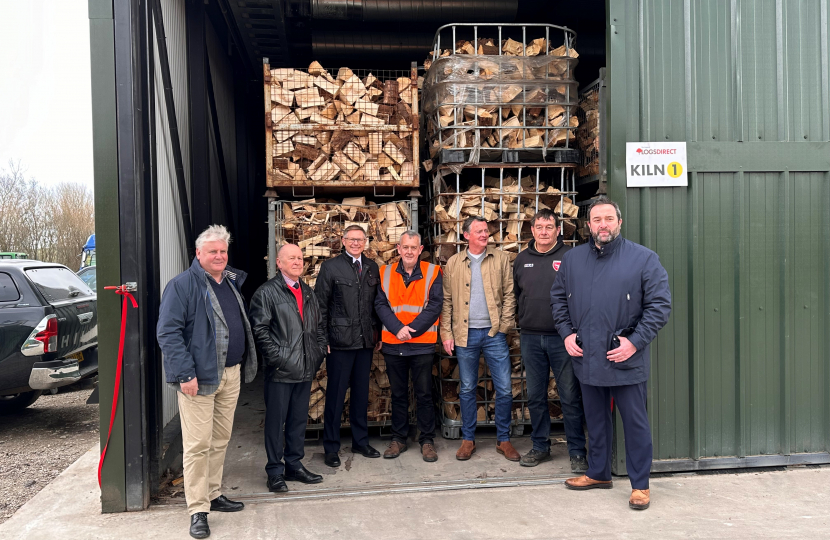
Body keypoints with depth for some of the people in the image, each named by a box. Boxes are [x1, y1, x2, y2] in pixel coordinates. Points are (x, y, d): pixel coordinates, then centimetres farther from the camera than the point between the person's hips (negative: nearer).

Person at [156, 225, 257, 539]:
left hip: (231, 374, 7)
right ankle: (197, 510, 8)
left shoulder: (231, 284, 14)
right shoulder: (182, 285, -9)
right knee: (198, 444, -2)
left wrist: (245, 365, 14)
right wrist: (185, 374, -20)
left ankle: (213, 495, 29)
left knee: (220, 440, 15)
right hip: (200, 377, -7)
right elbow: (167, 332, -15)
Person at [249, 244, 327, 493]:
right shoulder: (267, 292, -6)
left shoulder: (308, 292, 15)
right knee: (276, 421, 3)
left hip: (305, 369, 6)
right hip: (280, 370, -6)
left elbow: (317, 326, 20)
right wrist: (275, 356, -15)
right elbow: (259, 328, -11)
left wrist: (319, 351, 8)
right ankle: (275, 471, 13)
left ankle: (294, 465, 26)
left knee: (299, 419, 14)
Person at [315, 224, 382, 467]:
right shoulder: (330, 267, -2)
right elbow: (321, 305, -3)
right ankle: (331, 448, 13)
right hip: (340, 340, -4)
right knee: (336, 395, 1)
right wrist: (323, 338, -7)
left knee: (361, 393, 13)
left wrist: (378, 333, 7)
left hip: (365, 340, 4)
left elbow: (377, 303, 12)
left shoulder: (372, 268, 10)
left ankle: (361, 442, 26)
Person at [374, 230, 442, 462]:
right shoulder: (385, 273, 6)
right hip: (393, 344, 2)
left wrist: (411, 330, -14)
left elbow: (434, 306, -7)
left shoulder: (432, 273, 0)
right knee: (398, 394, 12)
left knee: (424, 393, 4)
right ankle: (398, 439, 24)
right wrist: (398, 328, -15)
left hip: (422, 344, -2)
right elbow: (380, 304, -1)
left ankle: (427, 440, 16)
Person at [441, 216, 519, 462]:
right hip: (465, 335, 1)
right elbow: (446, 301, 7)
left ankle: (503, 440, 16)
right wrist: (446, 333, 1)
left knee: (504, 389, 1)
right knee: (467, 389, 9)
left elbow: (509, 294, 4)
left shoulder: (500, 259, 4)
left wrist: (504, 325, -5)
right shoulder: (453, 263, 6)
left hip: (494, 333, 0)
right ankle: (468, 439, 21)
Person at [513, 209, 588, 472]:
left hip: (562, 337, -4)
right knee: (535, 396, 12)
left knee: (570, 397, 0)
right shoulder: (522, 260, 11)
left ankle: (577, 451, 11)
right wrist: (522, 319, 11)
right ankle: (540, 446, 25)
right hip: (530, 338, 4)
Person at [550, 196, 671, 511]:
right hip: (587, 357, 4)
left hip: (627, 360, -4)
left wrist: (636, 341, -14)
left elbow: (660, 304, -7)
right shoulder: (572, 260, 7)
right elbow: (558, 299, 15)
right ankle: (598, 473, 34)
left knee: (635, 422, 5)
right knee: (596, 420, 18)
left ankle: (640, 485, 20)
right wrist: (566, 333, 2)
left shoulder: (644, 258, -5)